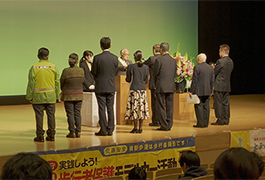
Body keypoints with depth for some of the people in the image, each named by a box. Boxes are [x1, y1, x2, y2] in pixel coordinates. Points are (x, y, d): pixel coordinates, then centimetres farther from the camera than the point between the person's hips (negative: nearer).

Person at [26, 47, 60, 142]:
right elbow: (57, 83, 5)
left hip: (38, 96, -2)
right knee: (51, 115, 8)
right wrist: (57, 95, 14)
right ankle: (51, 135, 12)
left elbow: (31, 83, -4)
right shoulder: (53, 67, 2)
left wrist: (29, 96, 3)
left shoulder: (34, 68, -5)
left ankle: (40, 136, 4)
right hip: (51, 96, 2)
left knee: (39, 116, 3)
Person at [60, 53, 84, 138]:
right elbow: (82, 81, 7)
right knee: (77, 113, 10)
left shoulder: (66, 71, -14)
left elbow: (61, 83, -3)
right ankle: (78, 132, 10)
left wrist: (63, 90, 18)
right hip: (79, 95, 3)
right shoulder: (81, 70, -5)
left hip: (68, 96, -3)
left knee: (70, 114, 3)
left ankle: (72, 132, 4)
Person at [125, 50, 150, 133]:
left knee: (134, 108, -1)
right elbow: (146, 80, 8)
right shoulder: (146, 67, 3)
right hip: (143, 89, 3)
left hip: (134, 89, -3)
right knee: (142, 108, 6)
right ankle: (140, 128, 6)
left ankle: (135, 128, -1)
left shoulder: (131, 66, -7)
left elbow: (128, 80, -2)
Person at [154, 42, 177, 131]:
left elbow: (155, 74, -4)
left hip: (161, 87, -5)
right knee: (169, 106, 8)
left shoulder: (159, 60, -10)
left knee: (161, 107, 0)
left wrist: (156, 85, 11)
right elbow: (174, 74, 10)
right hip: (171, 87, 5)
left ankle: (164, 125, -1)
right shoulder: (174, 61, 6)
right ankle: (169, 125, 10)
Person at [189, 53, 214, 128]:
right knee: (206, 107, 9)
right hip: (207, 91, 6)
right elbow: (212, 81, 12)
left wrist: (191, 91, -7)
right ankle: (206, 123, 12)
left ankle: (200, 123, -4)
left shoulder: (197, 67, -10)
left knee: (199, 106, -2)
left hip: (199, 91, -6)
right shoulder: (211, 68, 9)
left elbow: (194, 80, -11)